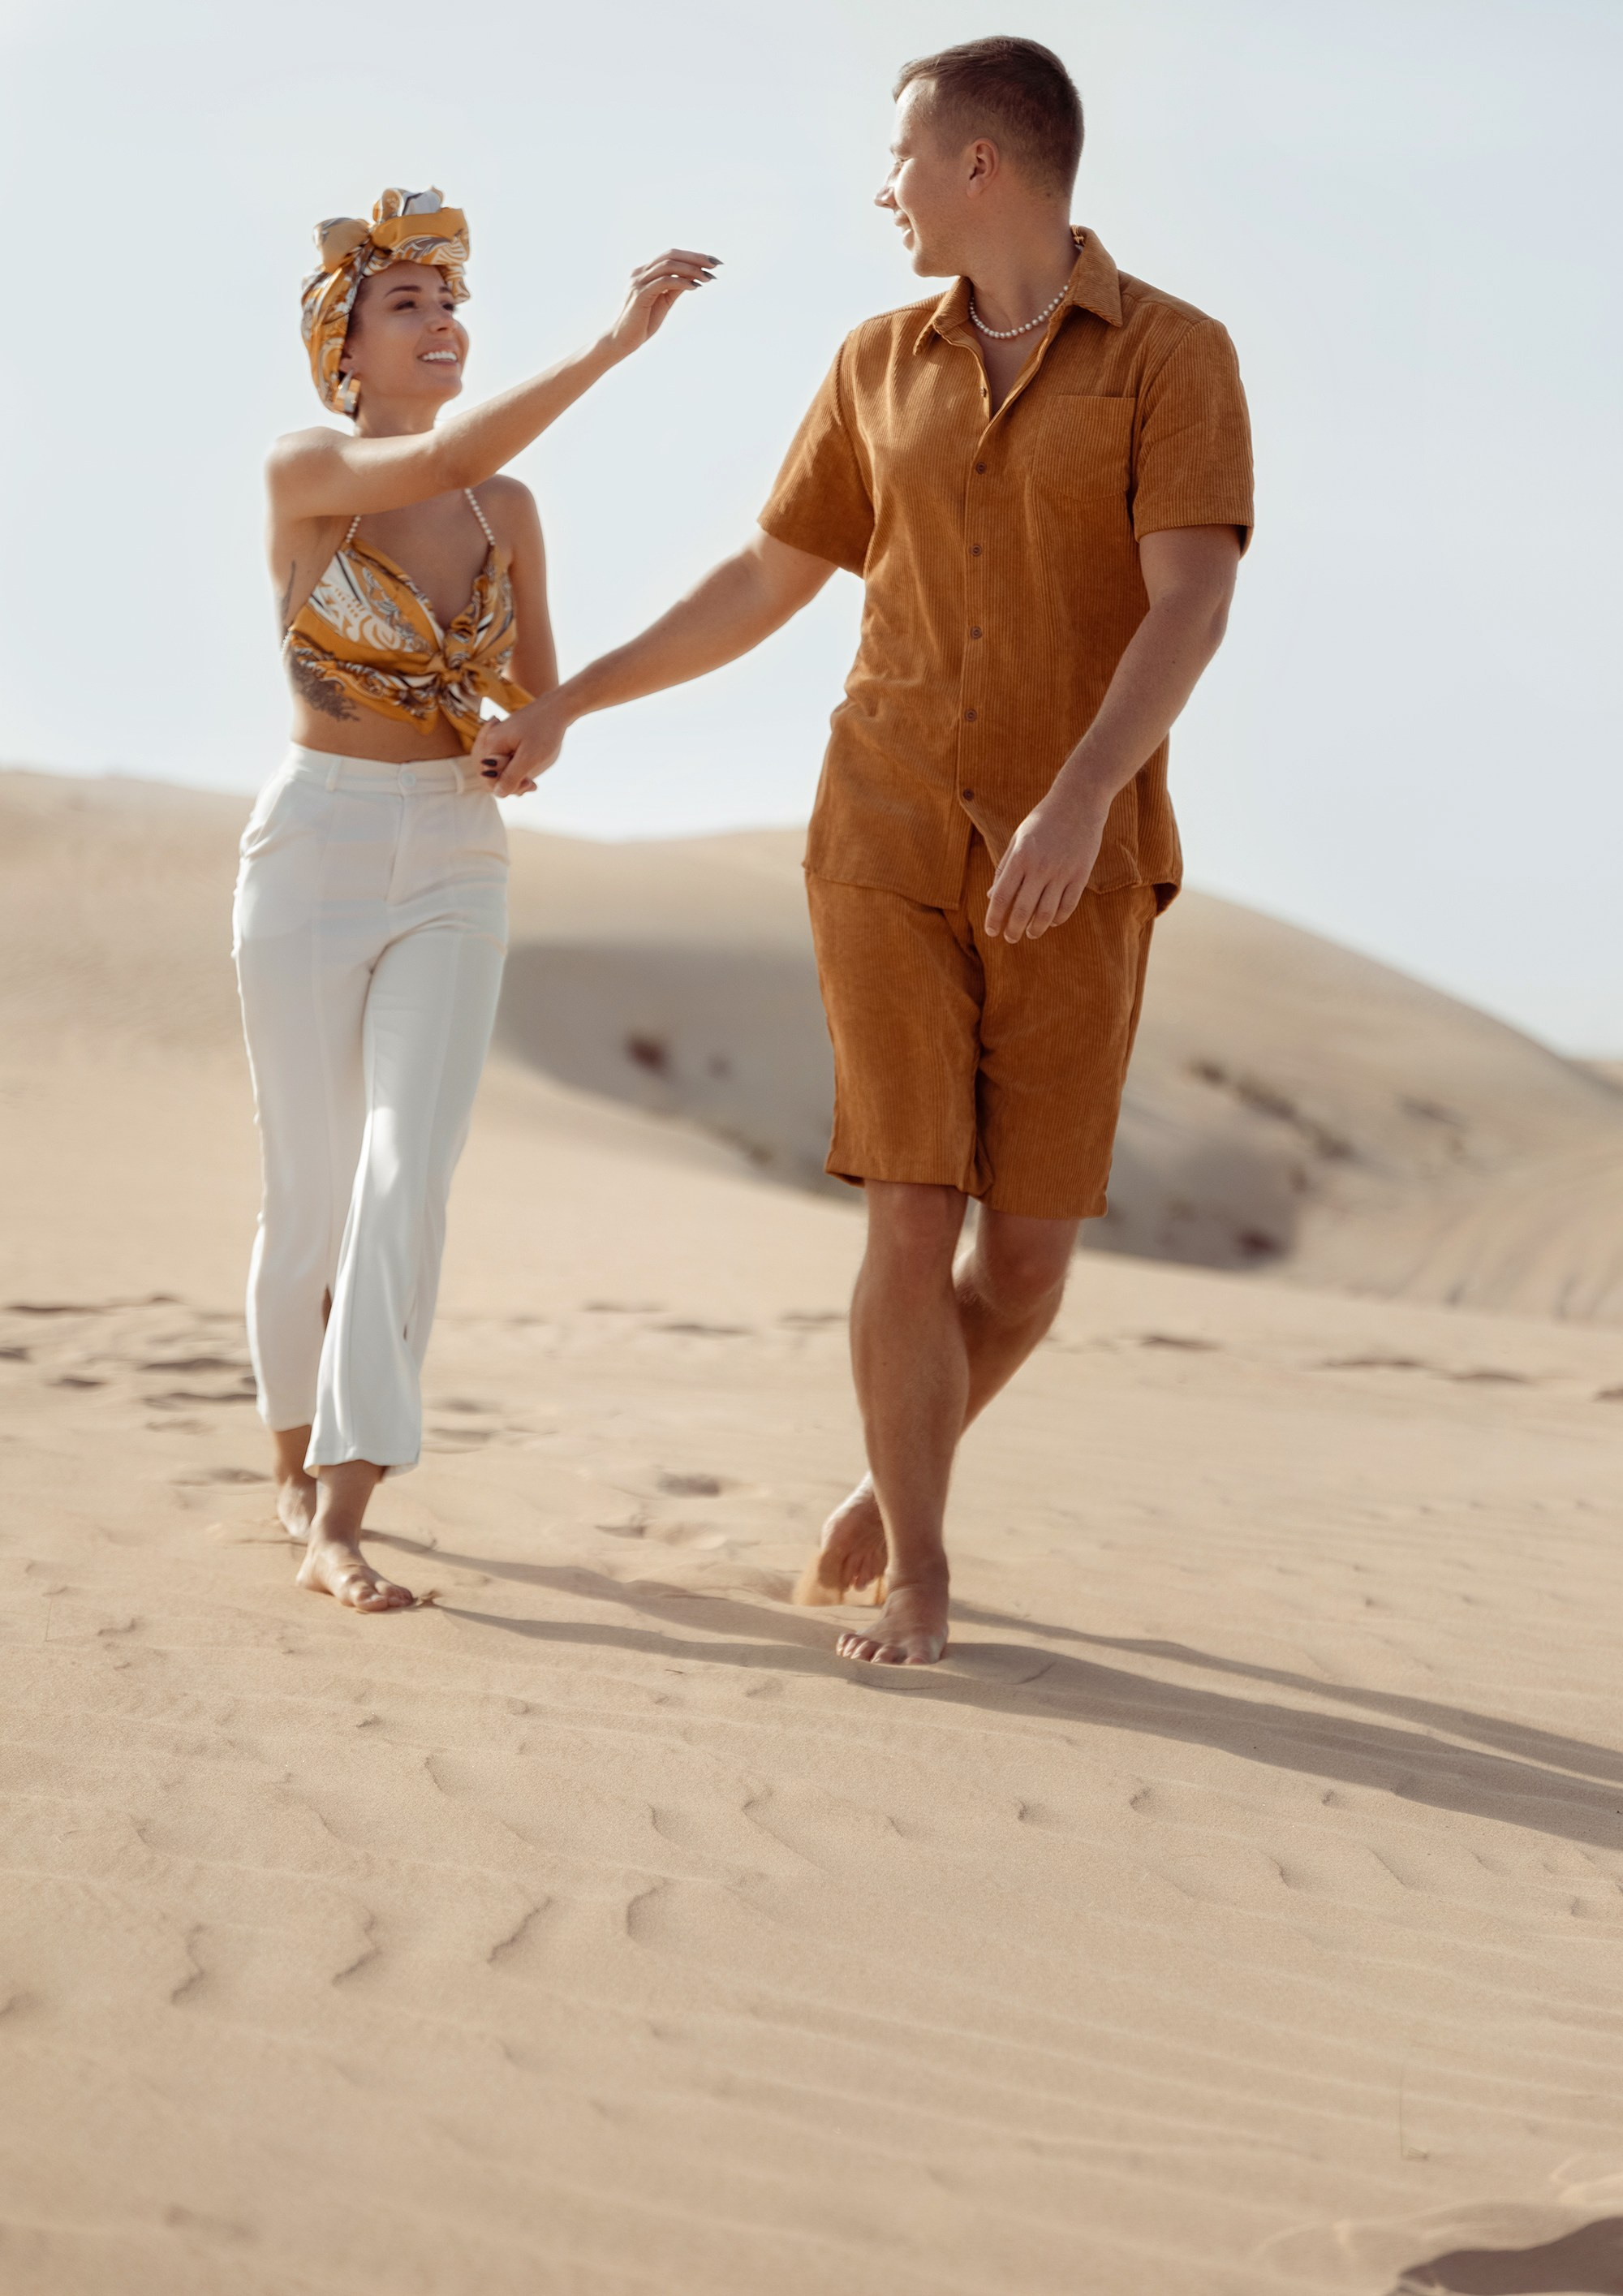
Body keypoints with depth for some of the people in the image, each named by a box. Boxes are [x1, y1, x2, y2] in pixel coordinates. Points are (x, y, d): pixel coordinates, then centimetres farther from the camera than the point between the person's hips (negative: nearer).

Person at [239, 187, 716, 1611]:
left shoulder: (510, 512, 7)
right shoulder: (304, 472, -8)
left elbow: (540, 702, 15)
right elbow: (448, 456, -28)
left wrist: (528, 727, -8)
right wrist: (616, 340, -33)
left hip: (458, 866, 3)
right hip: (316, 852, -3)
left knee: (410, 1180, -12)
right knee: (314, 1195, 5)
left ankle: (337, 1526, -13)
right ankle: (297, 1451, 32)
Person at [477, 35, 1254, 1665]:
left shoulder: (1179, 356, -5)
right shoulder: (884, 364, 8)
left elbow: (1193, 611, -19)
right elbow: (764, 585, 17)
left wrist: (1080, 799, -34)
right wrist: (569, 703, 16)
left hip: (1075, 872, -2)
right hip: (889, 845, 2)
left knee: (1026, 1258, -1)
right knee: (911, 1224, -10)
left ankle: (891, 1481, 28)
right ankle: (917, 1580, 4)